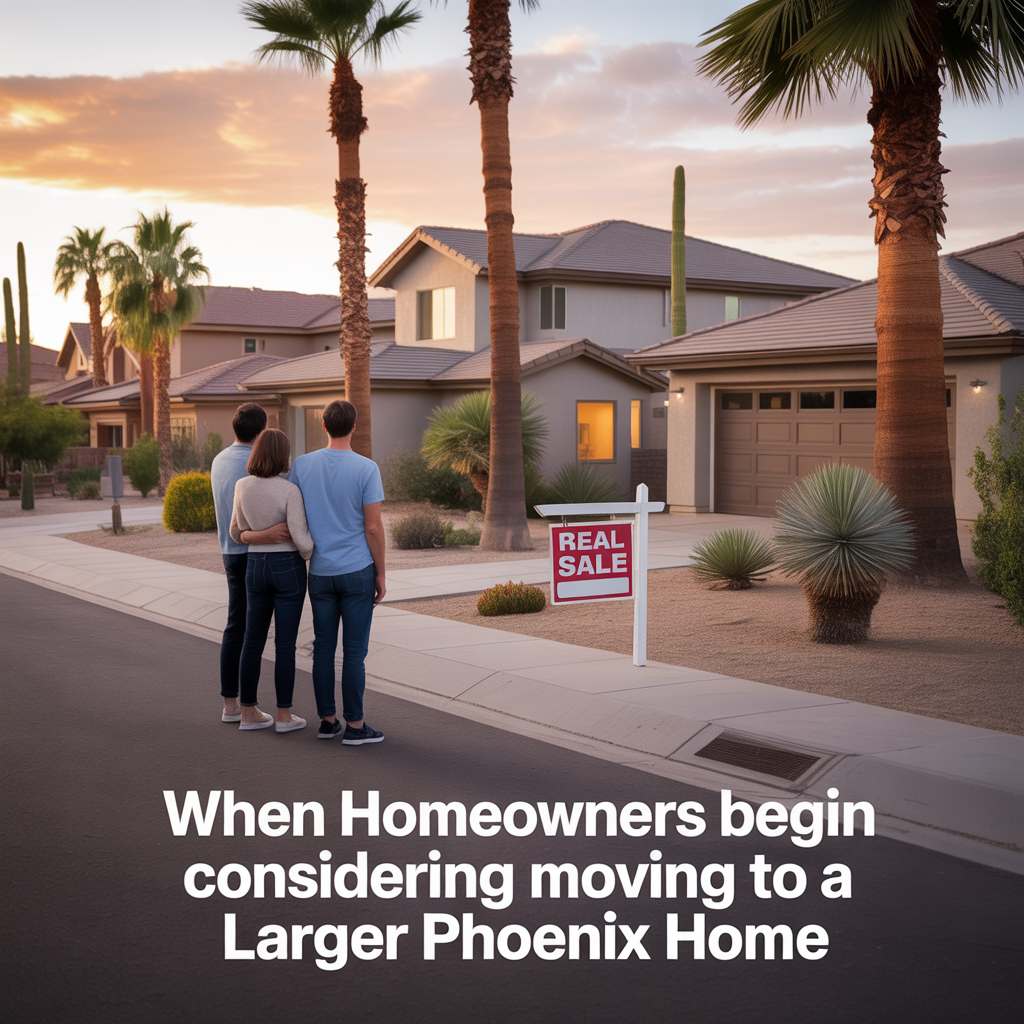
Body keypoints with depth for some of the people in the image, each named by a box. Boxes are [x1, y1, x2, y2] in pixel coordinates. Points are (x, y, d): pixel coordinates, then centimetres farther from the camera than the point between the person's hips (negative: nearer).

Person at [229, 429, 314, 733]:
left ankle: (249, 713, 16)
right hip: (288, 568, -4)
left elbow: (237, 532, 9)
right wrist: (309, 556, 5)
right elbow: (301, 539, -19)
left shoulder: (242, 486, -3)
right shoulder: (289, 491, -17)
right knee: (285, 643, 3)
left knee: (253, 640, 13)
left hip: (256, 568, 4)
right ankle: (284, 715, 8)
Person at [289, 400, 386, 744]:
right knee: (355, 651, 2)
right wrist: (380, 574, -2)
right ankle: (355, 725, 7)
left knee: (324, 647, 12)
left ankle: (327, 720, 17)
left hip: (320, 573, 4)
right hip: (358, 572, -3)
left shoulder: (302, 465, -2)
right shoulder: (367, 469, -12)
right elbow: (374, 527, -12)